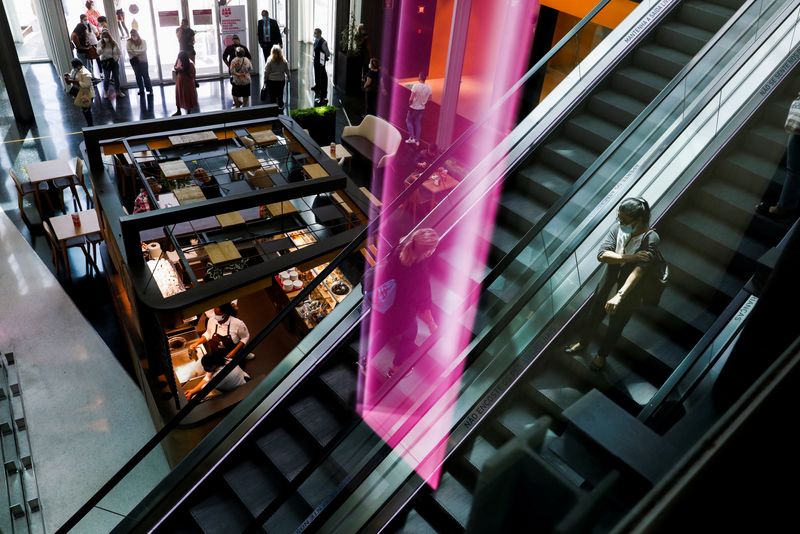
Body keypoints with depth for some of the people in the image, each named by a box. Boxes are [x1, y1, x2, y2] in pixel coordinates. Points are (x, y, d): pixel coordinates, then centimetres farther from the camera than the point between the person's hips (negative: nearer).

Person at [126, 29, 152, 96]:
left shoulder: (143, 41, -2)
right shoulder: (128, 42, 1)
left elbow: (144, 50, -13)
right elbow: (129, 51, -9)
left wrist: (134, 51, -14)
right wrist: (138, 52, -15)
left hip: (143, 60, -2)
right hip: (134, 61, 2)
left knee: (145, 75, -5)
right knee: (138, 76, 7)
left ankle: (150, 90, 0)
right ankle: (141, 90, 16)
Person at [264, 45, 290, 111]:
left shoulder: (270, 61, -13)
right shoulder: (284, 61, -7)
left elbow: (266, 72, -8)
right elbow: (287, 71, 2)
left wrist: (265, 79, 3)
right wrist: (288, 78, 17)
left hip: (271, 80, -2)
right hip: (281, 80, 2)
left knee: (272, 95, 8)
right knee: (280, 94, 15)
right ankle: (280, 106, 23)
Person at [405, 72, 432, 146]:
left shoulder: (416, 86, -23)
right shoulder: (428, 87, -8)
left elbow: (411, 98, -24)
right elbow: (429, 98, 4)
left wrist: (409, 104, -5)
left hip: (413, 107, -4)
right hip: (422, 108, 4)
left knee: (408, 121, 16)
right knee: (418, 123, 17)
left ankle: (411, 137, 8)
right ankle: (417, 140, 21)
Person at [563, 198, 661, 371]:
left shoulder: (651, 239, -28)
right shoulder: (618, 227, -16)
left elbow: (638, 271, -38)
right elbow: (601, 255, -24)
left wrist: (619, 296, -49)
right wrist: (630, 257, -37)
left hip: (629, 293, -3)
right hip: (607, 285, 4)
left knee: (615, 326, 21)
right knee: (593, 317, 25)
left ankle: (602, 354, 49)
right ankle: (582, 343, 55)